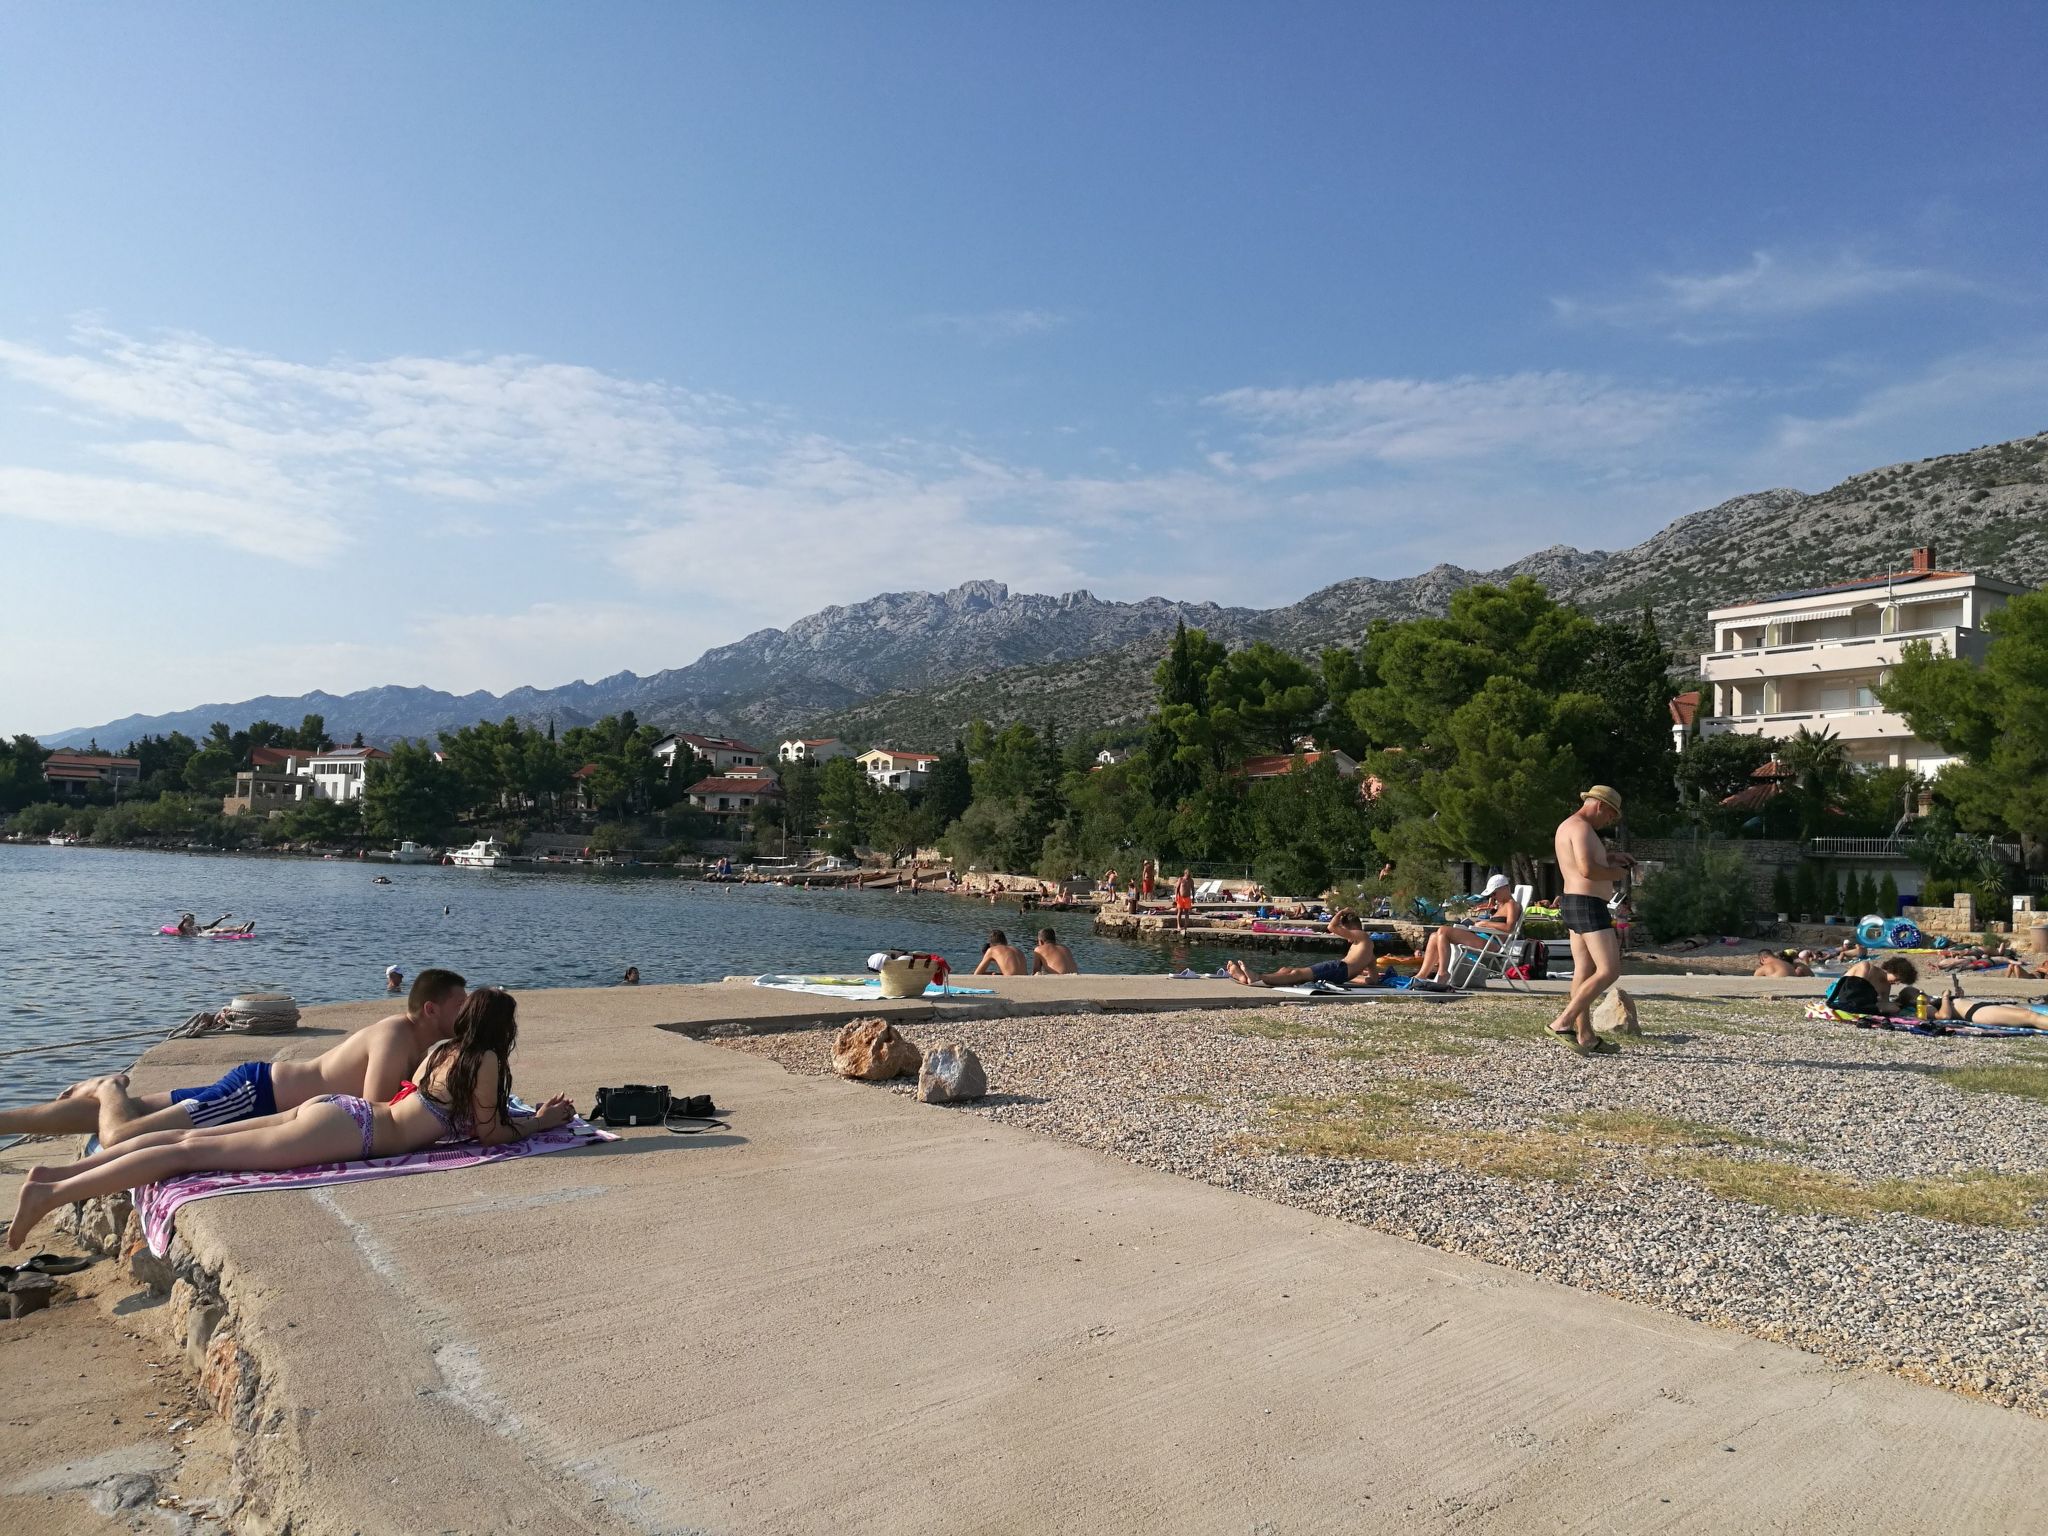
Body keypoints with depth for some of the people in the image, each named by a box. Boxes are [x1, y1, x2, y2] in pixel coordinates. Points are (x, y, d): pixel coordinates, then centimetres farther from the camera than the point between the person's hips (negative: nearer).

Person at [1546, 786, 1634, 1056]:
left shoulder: (1567, 825, 19)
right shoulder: (1582, 827, -13)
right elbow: (1587, 869, -25)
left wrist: (1611, 857, 24)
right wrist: (1616, 873, -7)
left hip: (1574, 903, 11)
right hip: (1588, 905, -11)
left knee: (1584, 971, 9)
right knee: (1609, 970, -11)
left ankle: (1585, 1037, 9)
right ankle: (1563, 1022, -16)